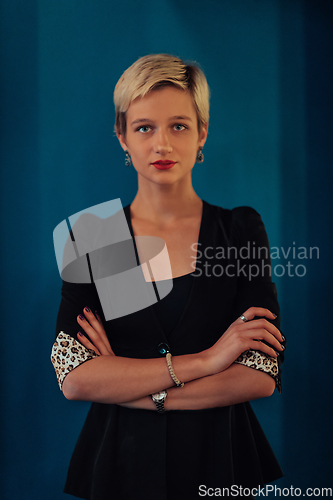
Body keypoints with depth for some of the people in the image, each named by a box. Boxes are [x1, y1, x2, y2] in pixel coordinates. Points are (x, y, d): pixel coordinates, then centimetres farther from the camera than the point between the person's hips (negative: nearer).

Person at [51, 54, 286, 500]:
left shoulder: (241, 229, -5)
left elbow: (262, 375, -12)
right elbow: (73, 378, -14)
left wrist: (125, 385, -16)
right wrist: (205, 360, -19)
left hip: (218, 463, 0)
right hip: (119, 463, 0)